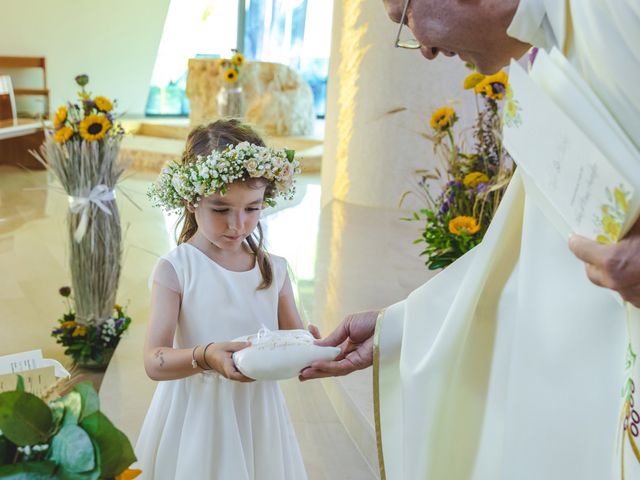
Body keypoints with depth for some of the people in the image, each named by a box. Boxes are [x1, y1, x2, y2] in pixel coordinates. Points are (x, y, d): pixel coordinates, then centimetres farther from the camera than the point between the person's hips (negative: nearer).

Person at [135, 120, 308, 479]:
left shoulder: (275, 270, -1)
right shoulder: (176, 269, -12)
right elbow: (155, 362, -16)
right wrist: (204, 356, -35)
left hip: (258, 421, 3)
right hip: (196, 421, -3)